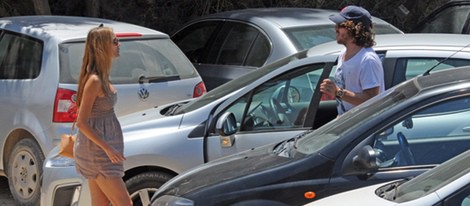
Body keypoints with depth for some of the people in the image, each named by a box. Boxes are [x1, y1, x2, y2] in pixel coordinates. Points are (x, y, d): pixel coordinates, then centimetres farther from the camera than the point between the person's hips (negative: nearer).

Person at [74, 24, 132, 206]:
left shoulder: (102, 78, 9)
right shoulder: (94, 81, -20)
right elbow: (81, 122, -20)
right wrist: (107, 148, -20)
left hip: (100, 149, 9)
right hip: (96, 152, -9)